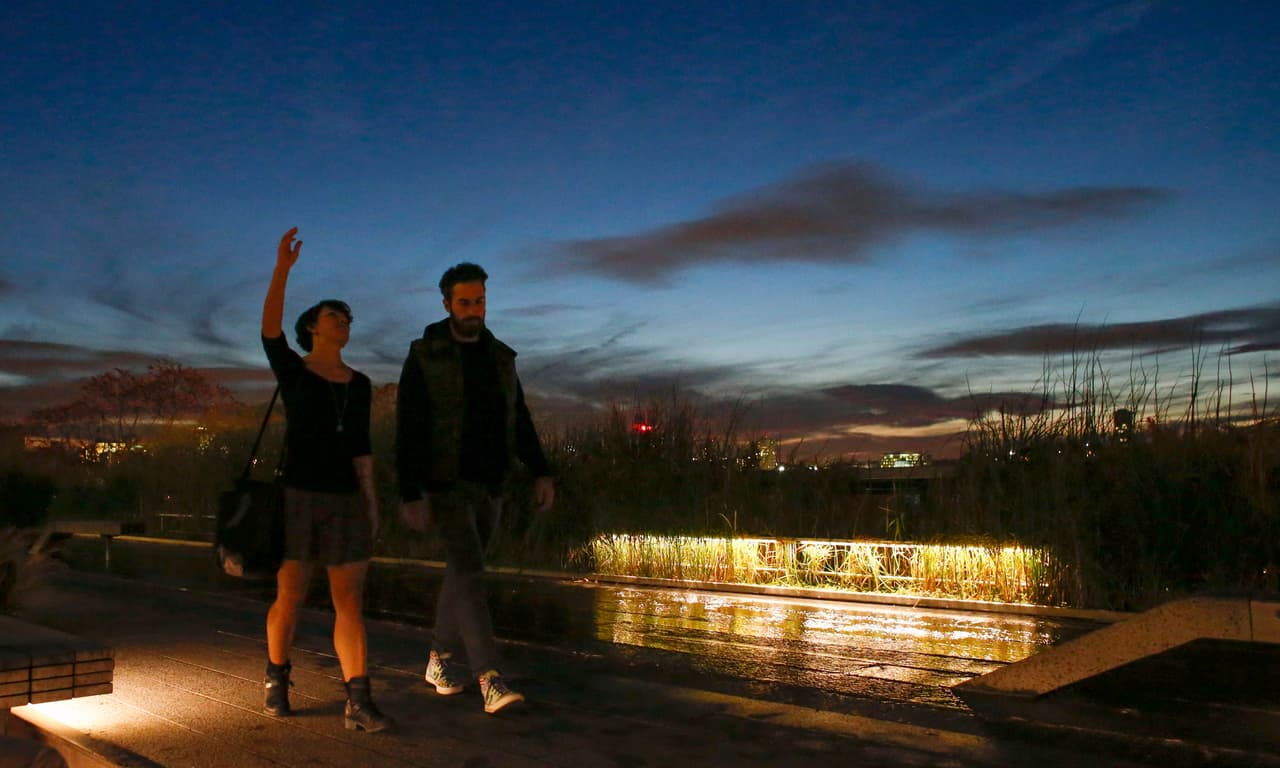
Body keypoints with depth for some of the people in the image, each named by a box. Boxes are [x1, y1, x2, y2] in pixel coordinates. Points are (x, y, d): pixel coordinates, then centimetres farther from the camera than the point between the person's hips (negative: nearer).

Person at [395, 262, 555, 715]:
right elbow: (408, 430, -11)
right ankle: (491, 682, -18)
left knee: (462, 573, 13)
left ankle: (440, 660, 30)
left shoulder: (500, 356, 8)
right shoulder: (423, 357, -8)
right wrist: (410, 497, -17)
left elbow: (520, 421, 9)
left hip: (490, 484, 6)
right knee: (470, 574, -16)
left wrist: (541, 473, -2)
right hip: (447, 483, -5)